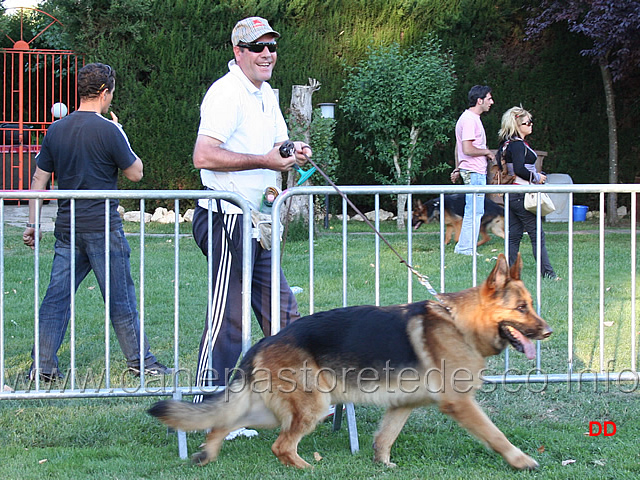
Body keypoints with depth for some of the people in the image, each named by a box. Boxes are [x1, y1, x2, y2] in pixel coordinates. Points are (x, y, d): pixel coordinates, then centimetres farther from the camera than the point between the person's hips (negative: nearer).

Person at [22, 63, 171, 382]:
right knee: (120, 298, 3)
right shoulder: (107, 130, -11)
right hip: (103, 225, -5)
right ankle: (139, 361, 11)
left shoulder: (56, 130, 7)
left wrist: (32, 224, 14)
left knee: (57, 295, 6)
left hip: (67, 227, 5)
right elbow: (135, 173, -2)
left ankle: (42, 364, 2)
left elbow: (39, 180, 9)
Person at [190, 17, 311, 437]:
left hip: (256, 222, 10)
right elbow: (204, 155, -25)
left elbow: (277, 148, 27)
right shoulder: (227, 93, -14)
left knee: (282, 312, 14)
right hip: (228, 218, -10)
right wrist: (265, 160, -24)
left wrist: (294, 152, 3)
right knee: (228, 318, -7)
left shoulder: (266, 94, 17)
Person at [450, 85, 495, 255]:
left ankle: (463, 247, 17)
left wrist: (457, 169, 26)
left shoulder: (472, 118, 17)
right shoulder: (470, 120, -16)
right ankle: (467, 249, -5)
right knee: (474, 211, -8)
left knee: (472, 211, 14)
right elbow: (467, 149, -23)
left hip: (475, 171, 11)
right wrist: (487, 152, -10)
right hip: (474, 171, -11)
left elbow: (458, 147, 23)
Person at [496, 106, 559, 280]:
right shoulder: (518, 145, -16)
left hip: (510, 194, 9)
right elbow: (519, 169, -25)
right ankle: (546, 271, -4)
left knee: (514, 234, 10)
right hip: (521, 193, -9)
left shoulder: (506, 144, 13)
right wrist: (536, 177, -10)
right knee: (537, 234, -5)